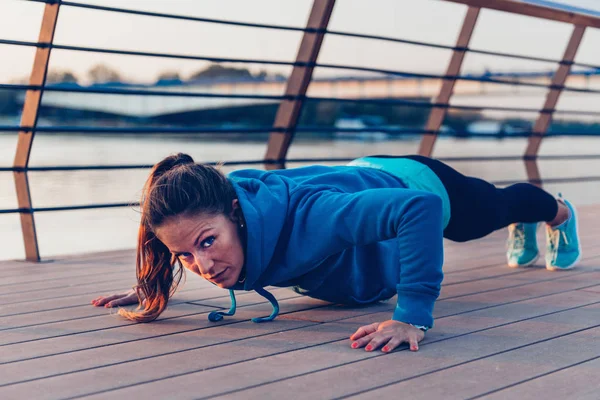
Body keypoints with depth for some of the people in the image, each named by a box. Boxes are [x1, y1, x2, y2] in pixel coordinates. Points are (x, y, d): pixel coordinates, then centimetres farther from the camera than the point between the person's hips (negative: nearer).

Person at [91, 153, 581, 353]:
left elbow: (420, 208, -57)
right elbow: (176, 222, -6)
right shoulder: (211, 214, -33)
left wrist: (412, 317, -61)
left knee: (499, 205, 34)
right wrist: (151, 286, -14)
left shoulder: (304, 217, -53)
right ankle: (524, 232, 77)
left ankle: (560, 211, 71)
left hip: (419, 187, -5)